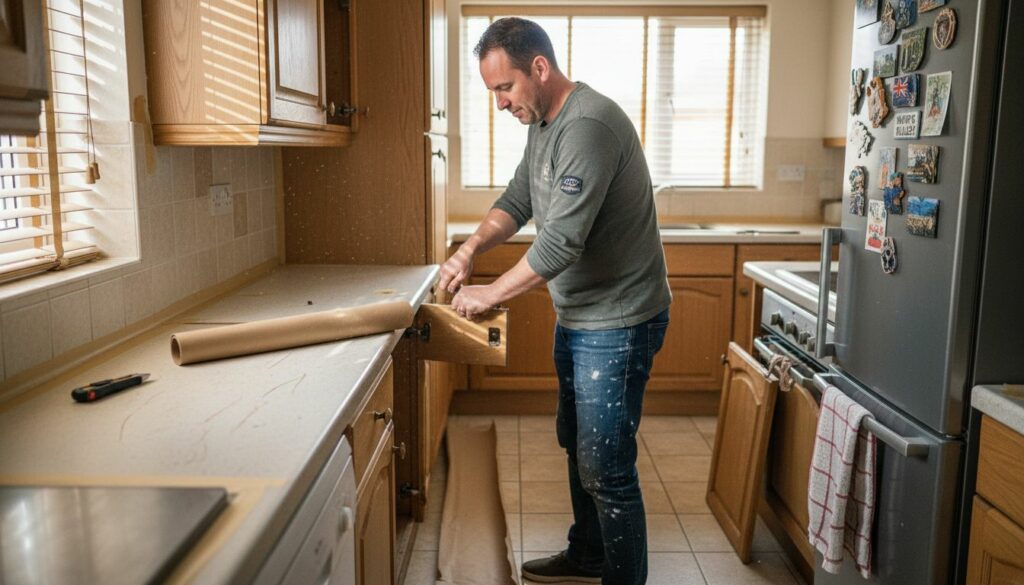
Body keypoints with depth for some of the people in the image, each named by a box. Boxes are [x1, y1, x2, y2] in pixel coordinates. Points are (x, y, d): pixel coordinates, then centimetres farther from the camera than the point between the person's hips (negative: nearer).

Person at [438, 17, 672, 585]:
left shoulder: (589, 125, -24)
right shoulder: (543, 123, 8)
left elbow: (562, 241, -28)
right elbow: (517, 200, 14)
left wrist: (490, 293, -17)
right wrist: (470, 247, -5)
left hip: (617, 322, -10)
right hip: (578, 316, 11)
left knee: (606, 469, -3)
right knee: (577, 443, 22)